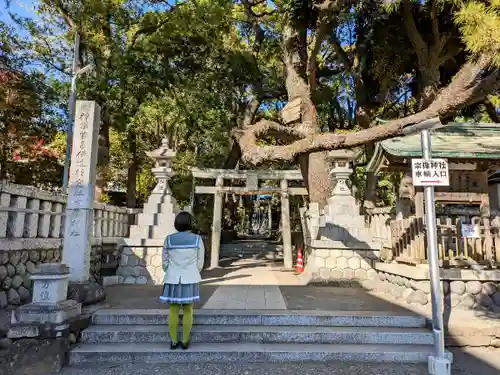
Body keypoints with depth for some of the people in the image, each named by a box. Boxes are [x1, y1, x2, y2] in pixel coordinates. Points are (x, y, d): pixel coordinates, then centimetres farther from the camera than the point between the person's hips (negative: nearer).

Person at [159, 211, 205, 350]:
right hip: (189, 280, -1)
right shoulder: (197, 239, -8)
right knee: (187, 311, 10)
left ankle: (173, 342, 18)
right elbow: (200, 263, -2)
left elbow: (165, 262, 2)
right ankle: (185, 342, 16)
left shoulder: (169, 239, -6)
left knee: (173, 311, 11)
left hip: (173, 280, 1)